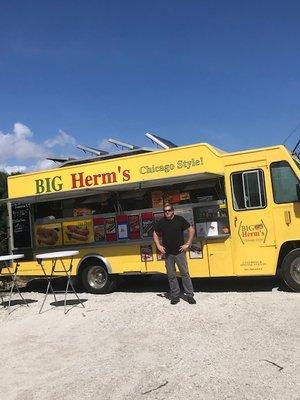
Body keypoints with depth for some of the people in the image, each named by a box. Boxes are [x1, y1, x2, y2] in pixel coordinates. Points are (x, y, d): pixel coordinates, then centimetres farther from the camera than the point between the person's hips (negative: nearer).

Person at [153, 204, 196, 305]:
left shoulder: (180, 219, -3)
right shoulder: (161, 222, 4)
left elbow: (191, 230, 2)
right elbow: (155, 234, 17)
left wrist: (187, 244, -3)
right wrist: (158, 245, 6)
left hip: (179, 252, -2)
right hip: (167, 253, 2)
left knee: (185, 273, 0)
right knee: (171, 275, 7)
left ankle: (190, 295, 11)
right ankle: (175, 296, 18)